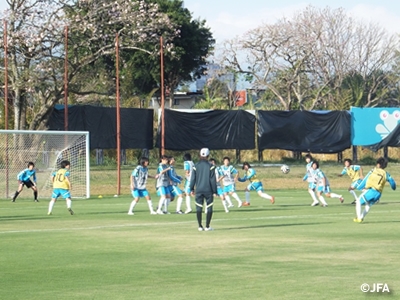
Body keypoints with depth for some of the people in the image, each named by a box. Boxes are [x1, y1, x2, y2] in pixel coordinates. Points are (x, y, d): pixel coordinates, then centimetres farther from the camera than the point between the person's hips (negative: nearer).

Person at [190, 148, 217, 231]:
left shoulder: (196, 166, 2)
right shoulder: (210, 166, -5)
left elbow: (193, 178, 4)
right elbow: (213, 180, -5)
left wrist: (191, 189, 14)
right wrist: (214, 191, 1)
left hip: (199, 190, 2)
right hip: (208, 190, -2)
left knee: (199, 208, 7)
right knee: (209, 208, 6)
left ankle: (200, 226, 5)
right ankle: (207, 226, 3)